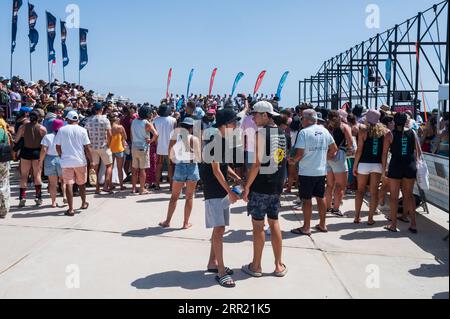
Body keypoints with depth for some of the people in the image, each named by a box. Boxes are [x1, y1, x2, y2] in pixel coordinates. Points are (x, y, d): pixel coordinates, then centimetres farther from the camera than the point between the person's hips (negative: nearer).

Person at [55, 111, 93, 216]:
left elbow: (58, 147, 2)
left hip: (66, 161, 0)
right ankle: (84, 203, 32)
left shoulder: (61, 130, 0)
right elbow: (87, 147, -4)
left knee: (69, 184, 0)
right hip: (80, 161, 1)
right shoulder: (82, 130, -3)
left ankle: (71, 209, -3)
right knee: (81, 183, 17)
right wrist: (91, 161, 2)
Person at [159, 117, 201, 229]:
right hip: (192, 167, -1)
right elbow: (199, 157, -8)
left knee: (174, 196, 12)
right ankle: (186, 223, 12)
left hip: (180, 166, 2)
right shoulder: (194, 139, -6)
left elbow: (170, 154, -1)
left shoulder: (176, 138, 0)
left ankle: (167, 221, 14)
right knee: (189, 196, 8)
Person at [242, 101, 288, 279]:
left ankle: (256, 266, 15)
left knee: (258, 225, 3)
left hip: (260, 186, -7)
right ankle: (279, 266, 20)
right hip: (277, 185, 7)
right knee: (274, 223, 14)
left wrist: (247, 187, -12)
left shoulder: (261, 133, -14)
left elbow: (257, 163, -18)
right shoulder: (282, 133, 9)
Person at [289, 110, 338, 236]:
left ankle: (306, 228, 10)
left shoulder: (304, 132, -14)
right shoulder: (324, 130, 4)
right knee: (321, 197, 15)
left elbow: (300, 153, -18)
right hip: (321, 170, 6)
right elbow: (334, 149, 9)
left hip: (307, 172, -6)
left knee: (307, 199, 3)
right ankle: (322, 225, 25)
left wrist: (293, 160, 1)